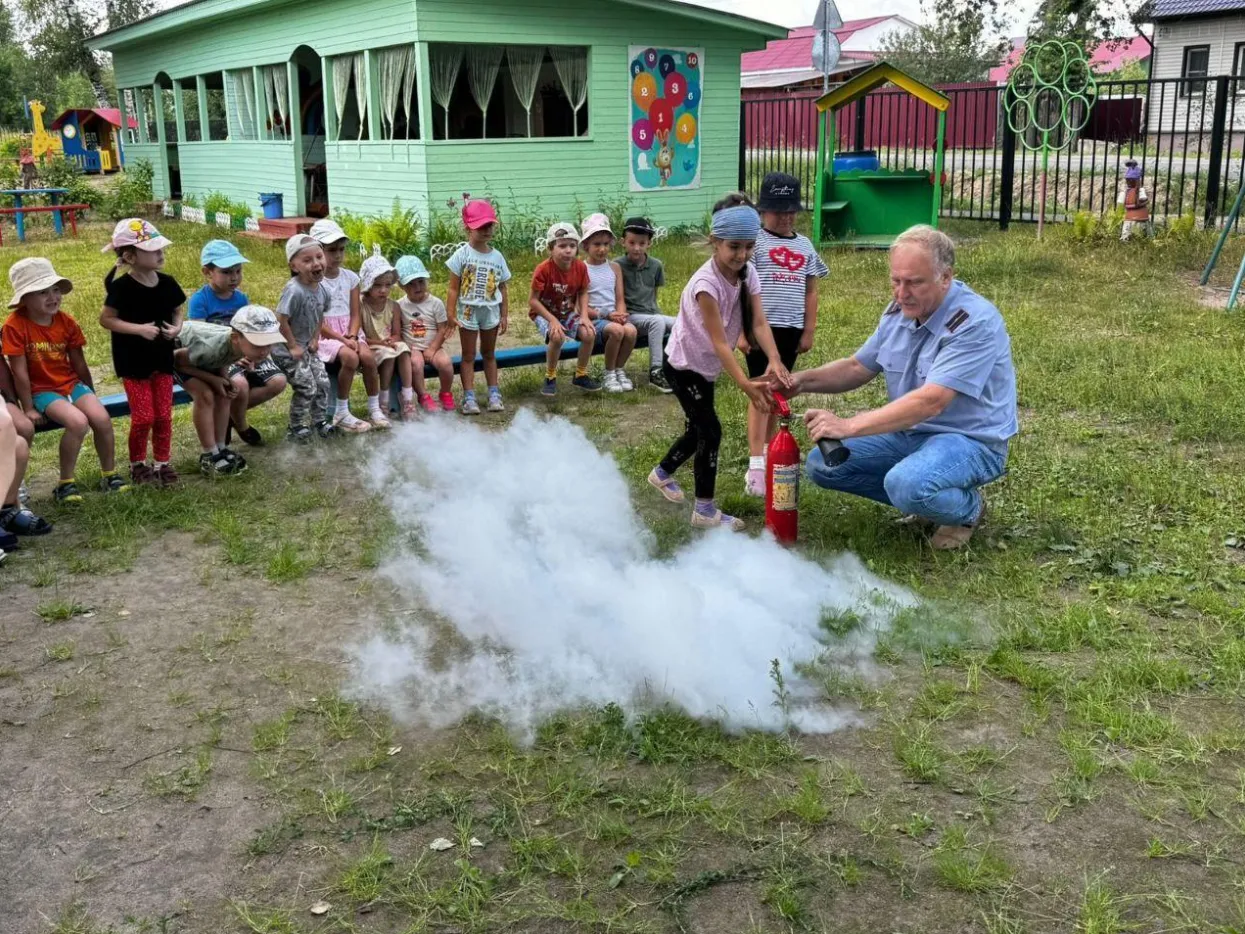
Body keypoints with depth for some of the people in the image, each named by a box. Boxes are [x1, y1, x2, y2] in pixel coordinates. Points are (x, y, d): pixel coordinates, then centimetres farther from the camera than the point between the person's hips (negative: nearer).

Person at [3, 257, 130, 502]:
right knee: (78, 422, -29)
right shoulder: (15, 326, -15)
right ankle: (65, 484, -12)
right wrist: (29, 409, -11)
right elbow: (20, 372, -13)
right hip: (42, 390, -5)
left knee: (102, 418, -21)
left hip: (71, 383, 5)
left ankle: (109, 475, 2)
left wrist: (90, 395, 15)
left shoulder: (66, 322, 0)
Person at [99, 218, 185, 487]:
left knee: (164, 416, 8)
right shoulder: (122, 287, -16)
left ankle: (162, 464, 22)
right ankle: (137, 464, 19)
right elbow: (105, 319, -11)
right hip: (133, 362, -4)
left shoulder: (167, 283, -2)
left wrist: (177, 327, -9)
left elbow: (178, 311, 13)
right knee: (144, 417, -1)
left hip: (162, 359, 4)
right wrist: (139, 329, -21)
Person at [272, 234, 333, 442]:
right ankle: (296, 428, 10)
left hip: (307, 347, 8)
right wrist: (293, 347, -19)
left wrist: (315, 339, 6)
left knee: (322, 382, 9)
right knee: (306, 388, -8)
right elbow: (281, 320, -27)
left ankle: (320, 421, 26)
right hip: (287, 349, -8)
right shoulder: (294, 291, -28)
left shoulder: (322, 289, -3)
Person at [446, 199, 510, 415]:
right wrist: (450, 314, -12)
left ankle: (494, 394, 20)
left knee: (489, 353, 14)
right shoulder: (462, 255, -8)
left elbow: (503, 288, 7)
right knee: (468, 356, 4)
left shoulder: (497, 256, 3)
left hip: (491, 311, 3)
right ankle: (469, 398, 5)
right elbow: (454, 288, -7)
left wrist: (504, 315, 5)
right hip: (468, 311, -3)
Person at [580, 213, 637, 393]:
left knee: (630, 330, -29)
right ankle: (609, 375, -12)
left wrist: (620, 314, -12)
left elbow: (620, 299, 10)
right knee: (616, 330, -34)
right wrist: (605, 315, -16)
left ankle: (619, 370, -5)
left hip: (614, 317, 4)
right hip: (592, 319, -4)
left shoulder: (614, 268, 13)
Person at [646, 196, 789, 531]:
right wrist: (745, 384, -44)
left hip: (707, 367, 8)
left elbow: (758, 323, -19)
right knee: (710, 430, -9)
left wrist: (774, 361, -37)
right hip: (683, 365, -8)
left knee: (699, 429, 18)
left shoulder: (748, 273, -10)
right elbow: (719, 342, -34)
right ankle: (705, 510, 3)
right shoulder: (706, 283, -31)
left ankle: (662, 474, 44)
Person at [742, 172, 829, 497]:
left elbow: (810, 292, 15)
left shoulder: (804, 246, 13)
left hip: (791, 329, 5)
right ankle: (756, 466, -12)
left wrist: (809, 331, 10)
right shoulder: (754, 241, -3)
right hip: (762, 327, -5)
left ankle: (769, 452, 26)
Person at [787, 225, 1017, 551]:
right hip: (909, 433, 8)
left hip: (969, 440, -8)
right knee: (821, 463, -3)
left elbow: (931, 401, -33)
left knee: (907, 484, -37)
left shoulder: (975, 322, -24)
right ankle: (924, 499, 8)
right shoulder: (900, 310, 1)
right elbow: (857, 368, 12)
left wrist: (849, 426, -37)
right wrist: (804, 380, -9)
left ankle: (968, 508, -2)